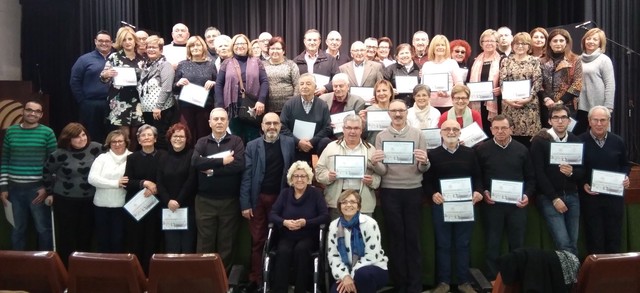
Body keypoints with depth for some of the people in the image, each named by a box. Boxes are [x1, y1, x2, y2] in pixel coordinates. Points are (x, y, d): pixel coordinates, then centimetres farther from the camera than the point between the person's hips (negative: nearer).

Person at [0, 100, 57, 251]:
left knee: (43, 228, 4)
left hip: (37, 188, -3)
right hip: (15, 188, 3)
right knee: (18, 228, 15)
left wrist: (47, 187, -10)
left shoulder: (47, 133, -4)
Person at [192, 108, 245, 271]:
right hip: (205, 200, 1)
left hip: (229, 200, -1)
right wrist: (222, 161, -16)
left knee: (227, 242, 7)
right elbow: (195, 162, -12)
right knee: (205, 241, 6)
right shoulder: (202, 142, 7)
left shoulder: (236, 141, 2)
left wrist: (212, 169, -12)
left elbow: (239, 165, -14)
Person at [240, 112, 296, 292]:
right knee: (257, 240, 5)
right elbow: (246, 176, -2)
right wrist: (245, 203, -7)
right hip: (258, 198, 0)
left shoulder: (289, 143, 3)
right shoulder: (252, 146, 1)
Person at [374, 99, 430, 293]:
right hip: (390, 192, 0)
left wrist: (424, 162, -21)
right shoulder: (381, 136, 3)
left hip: (413, 191, 0)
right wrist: (375, 163, -22)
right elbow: (382, 171, -1)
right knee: (395, 238, 8)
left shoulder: (417, 134, 2)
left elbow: (423, 169, 1)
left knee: (413, 237, 5)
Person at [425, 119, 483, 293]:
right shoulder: (433, 154, 3)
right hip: (441, 205, -1)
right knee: (443, 244, 5)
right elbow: (427, 180, -1)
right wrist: (432, 194, -18)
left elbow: (477, 176, 9)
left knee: (463, 244, 8)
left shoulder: (469, 153, 9)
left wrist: (478, 191, -9)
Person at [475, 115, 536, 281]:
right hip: (492, 204, -2)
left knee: (517, 243, 9)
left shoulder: (521, 149, 6)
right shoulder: (482, 149, -1)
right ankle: (492, 279, 16)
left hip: (517, 204, 2)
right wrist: (483, 193, -12)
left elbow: (531, 177, 10)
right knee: (492, 244, 6)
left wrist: (527, 195, -4)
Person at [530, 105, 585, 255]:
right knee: (563, 243, -9)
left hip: (572, 196, 4)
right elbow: (538, 173, -10)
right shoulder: (539, 141, -7)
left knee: (573, 242, 6)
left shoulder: (576, 140, 6)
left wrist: (572, 172, -15)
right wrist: (554, 198, -13)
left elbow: (582, 171, 8)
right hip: (549, 197, -4)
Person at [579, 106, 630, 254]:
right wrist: (583, 184, -15)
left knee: (614, 236, 11)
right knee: (594, 238, 6)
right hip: (590, 196, -3)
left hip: (615, 196, 3)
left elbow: (624, 165, 16)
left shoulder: (618, 141, 4)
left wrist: (626, 177, -3)